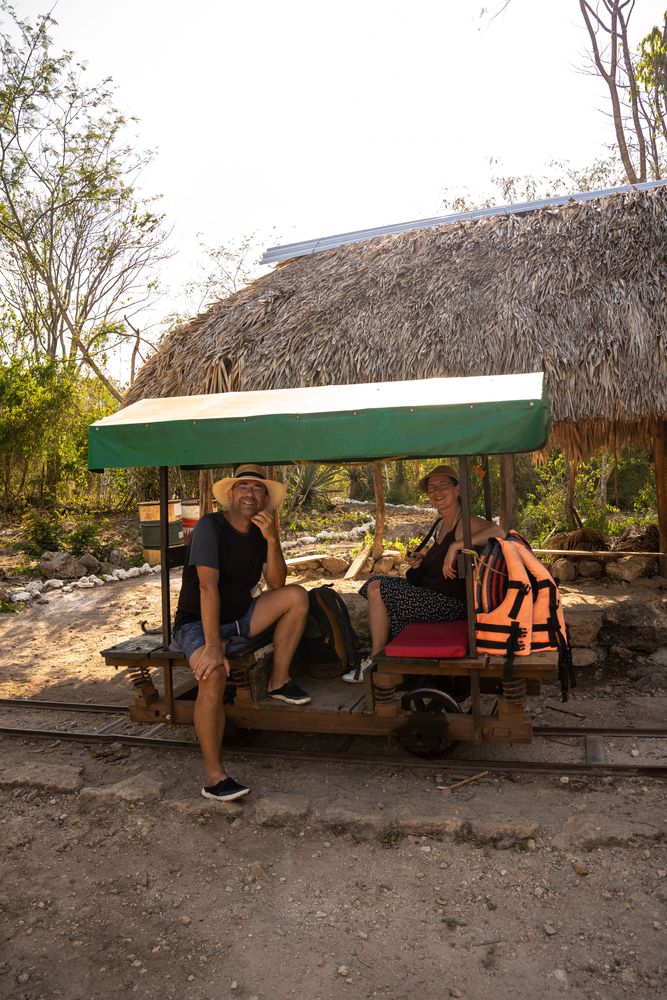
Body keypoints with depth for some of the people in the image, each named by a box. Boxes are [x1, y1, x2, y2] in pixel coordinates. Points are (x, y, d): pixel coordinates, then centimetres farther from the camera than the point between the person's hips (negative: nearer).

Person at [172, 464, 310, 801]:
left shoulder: (260, 532, 4)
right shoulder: (210, 527, -17)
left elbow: (276, 584, -3)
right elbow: (208, 587, -28)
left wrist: (272, 540, -18)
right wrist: (212, 646, -35)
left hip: (239, 618, 7)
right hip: (198, 623, -6)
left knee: (297, 596, -9)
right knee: (214, 675, -34)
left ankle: (279, 681, 0)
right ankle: (214, 776, -24)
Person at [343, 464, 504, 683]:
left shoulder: (464, 521, -17)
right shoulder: (441, 523, 12)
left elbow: (497, 532, -38)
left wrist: (455, 545, -37)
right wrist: (420, 560, 5)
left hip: (451, 604, -10)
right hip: (433, 592, 10)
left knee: (377, 589, -11)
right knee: (375, 584, 11)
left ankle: (375, 661, 4)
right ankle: (379, 652, 13)